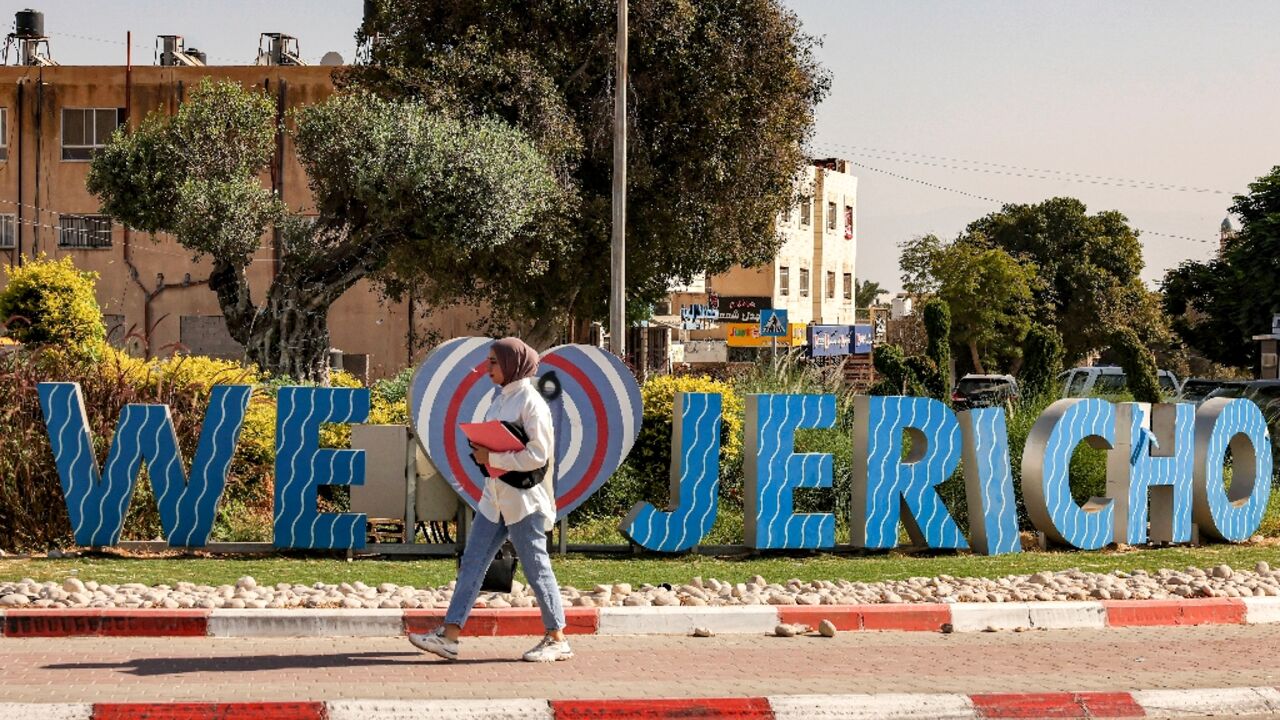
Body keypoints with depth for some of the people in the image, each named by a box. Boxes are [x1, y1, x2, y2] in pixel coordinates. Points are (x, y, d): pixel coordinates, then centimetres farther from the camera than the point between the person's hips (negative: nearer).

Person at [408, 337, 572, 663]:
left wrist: (492, 458, -18)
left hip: (524, 499, -9)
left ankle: (557, 640, 11)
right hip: (495, 498, 9)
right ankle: (449, 636, 4)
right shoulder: (500, 397, 12)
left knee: (536, 569, 0)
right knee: (472, 564, 4)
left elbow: (537, 455, -21)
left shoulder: (531, 402, -14)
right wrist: (481, 450, 1)